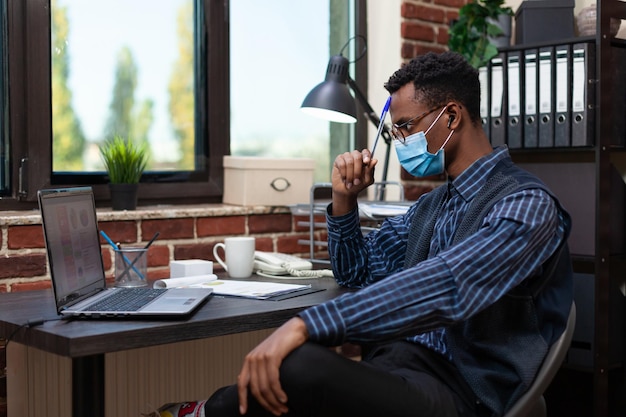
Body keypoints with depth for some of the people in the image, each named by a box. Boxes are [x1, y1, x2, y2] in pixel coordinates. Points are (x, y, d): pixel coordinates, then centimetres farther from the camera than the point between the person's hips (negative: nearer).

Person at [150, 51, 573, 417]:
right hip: (393, 368, 8)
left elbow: (445, 286, -28)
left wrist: (306, 325, -36)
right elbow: (358, 272, 27)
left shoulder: (526, 204, -10)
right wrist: (344, 200, 8)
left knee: (299, 366, -34)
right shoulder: (435, 203, 18)